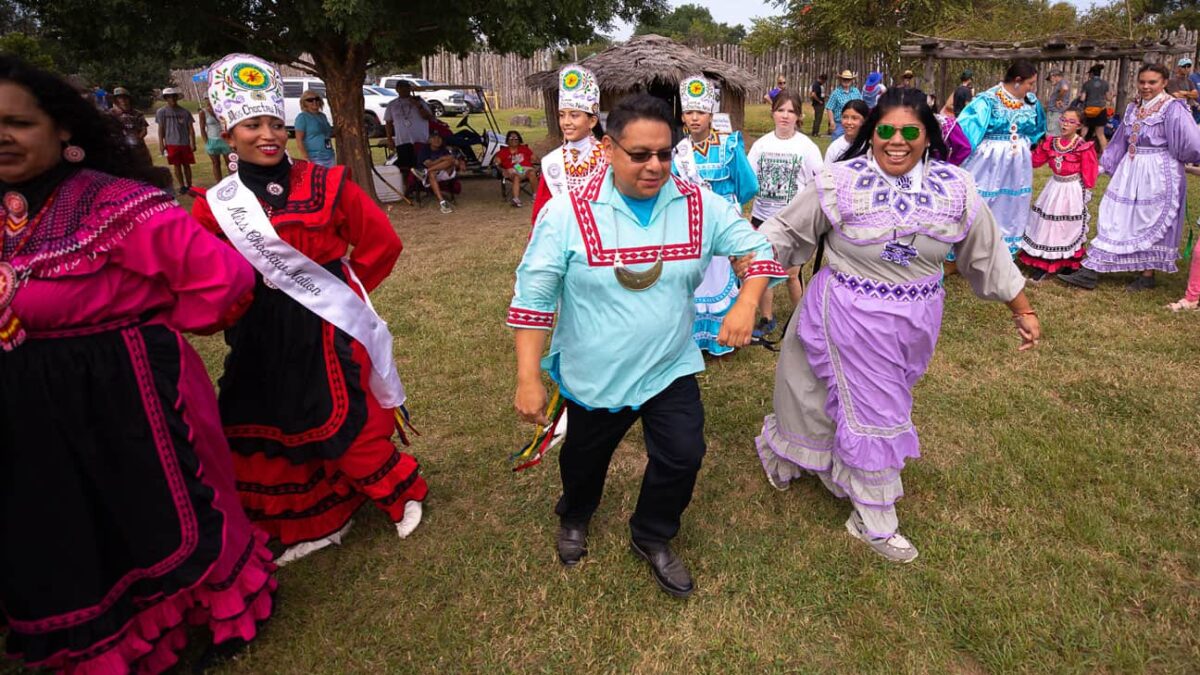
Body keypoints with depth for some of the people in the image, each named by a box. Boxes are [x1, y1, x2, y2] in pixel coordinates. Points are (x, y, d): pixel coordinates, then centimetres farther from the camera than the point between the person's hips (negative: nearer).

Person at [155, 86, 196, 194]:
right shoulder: (161, 112, 2)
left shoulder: (185, 112, 2)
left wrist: (193, 143, -2)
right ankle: (182, 186, 8)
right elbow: (161, 129, 4)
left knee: (186, 165, 7)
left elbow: (191, 128, 4)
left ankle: (189, 186, 16)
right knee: (177, 166, 3)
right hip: (171, 143, 0)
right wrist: (161, 143, -1)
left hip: (185, 143, 0)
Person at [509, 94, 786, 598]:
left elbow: (756, 248, -2)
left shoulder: (700, 205, -9)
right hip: (593, 374, -1)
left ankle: (652, 538, 37)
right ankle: (574, 517, 56)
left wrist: (746, 302, -23)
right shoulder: (569, 212, -17)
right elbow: (533, 298, -14)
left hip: (670, 368, 2)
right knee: (585, 458, 20)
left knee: (682, 457, 5)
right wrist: (528, 378, -15)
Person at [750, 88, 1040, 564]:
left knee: (879, 401, 17)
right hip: (851, 315, -4)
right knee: (870, 411, 4)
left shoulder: (954, 189, -3)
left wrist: (1023, 311, 10)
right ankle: (874, 522, 25)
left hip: (915, 321, 4)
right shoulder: (839, 182, -12)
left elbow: (988, 254, 6)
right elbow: (785, 231, -6)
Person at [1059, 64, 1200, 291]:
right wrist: (1103, 165, 18)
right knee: (1114, 219, 3)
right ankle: (1091, 271, 2)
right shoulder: (1134, 108, 9)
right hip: (1129, 171, 6)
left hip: (1157, 176, -6)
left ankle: (1148, 275, 17)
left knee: (1153, 223, 5)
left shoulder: (1173, 108, -12)